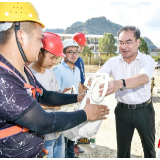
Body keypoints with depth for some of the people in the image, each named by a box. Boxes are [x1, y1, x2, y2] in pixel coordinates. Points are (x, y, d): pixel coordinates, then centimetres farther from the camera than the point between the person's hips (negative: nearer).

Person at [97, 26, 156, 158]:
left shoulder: (147, 60, -12)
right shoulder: (113, 61, -3)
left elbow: (143, 78, -33)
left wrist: (120, 83, -52)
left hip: (144, 110, -1)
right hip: (122, 110, 2)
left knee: (149, 146, 19)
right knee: (122, 147, 17)